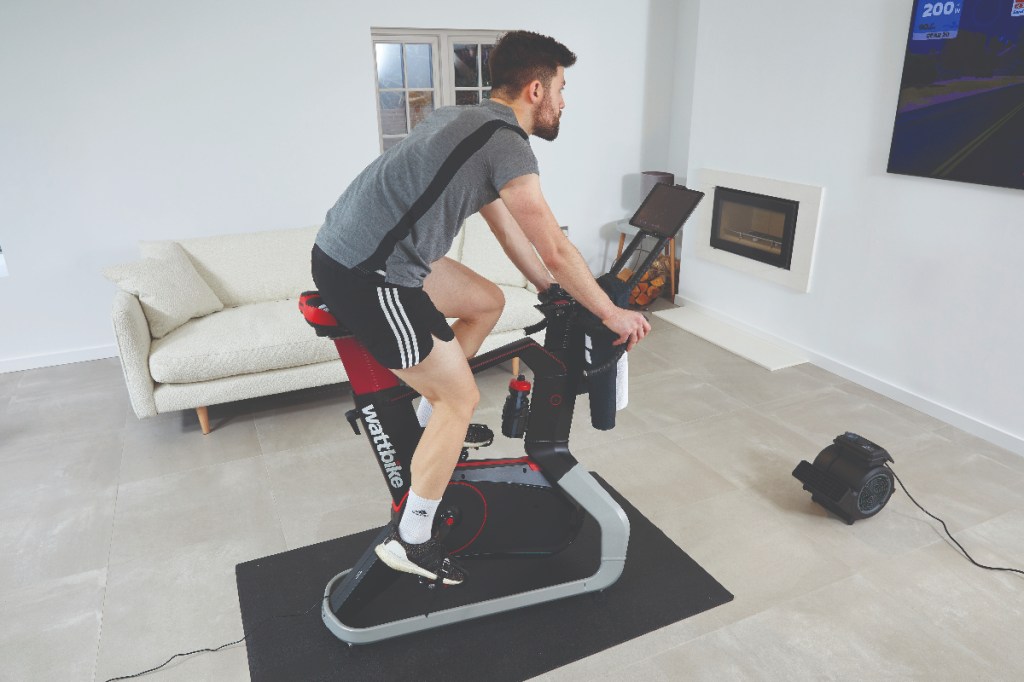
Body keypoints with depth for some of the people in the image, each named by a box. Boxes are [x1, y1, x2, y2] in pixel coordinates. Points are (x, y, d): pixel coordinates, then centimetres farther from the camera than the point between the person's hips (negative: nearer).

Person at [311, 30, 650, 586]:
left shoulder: (469, 122, 17)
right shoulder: (506, 143, -13)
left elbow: (508, 230, 22)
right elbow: (554, 250, -11)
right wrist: (612, 314, 3)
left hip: (350, 249, 10)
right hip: (366, 277, -10)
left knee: (487, 303, 21)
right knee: (462, 398, 0)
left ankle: (428, 418, 33)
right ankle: (410, 543, 13)